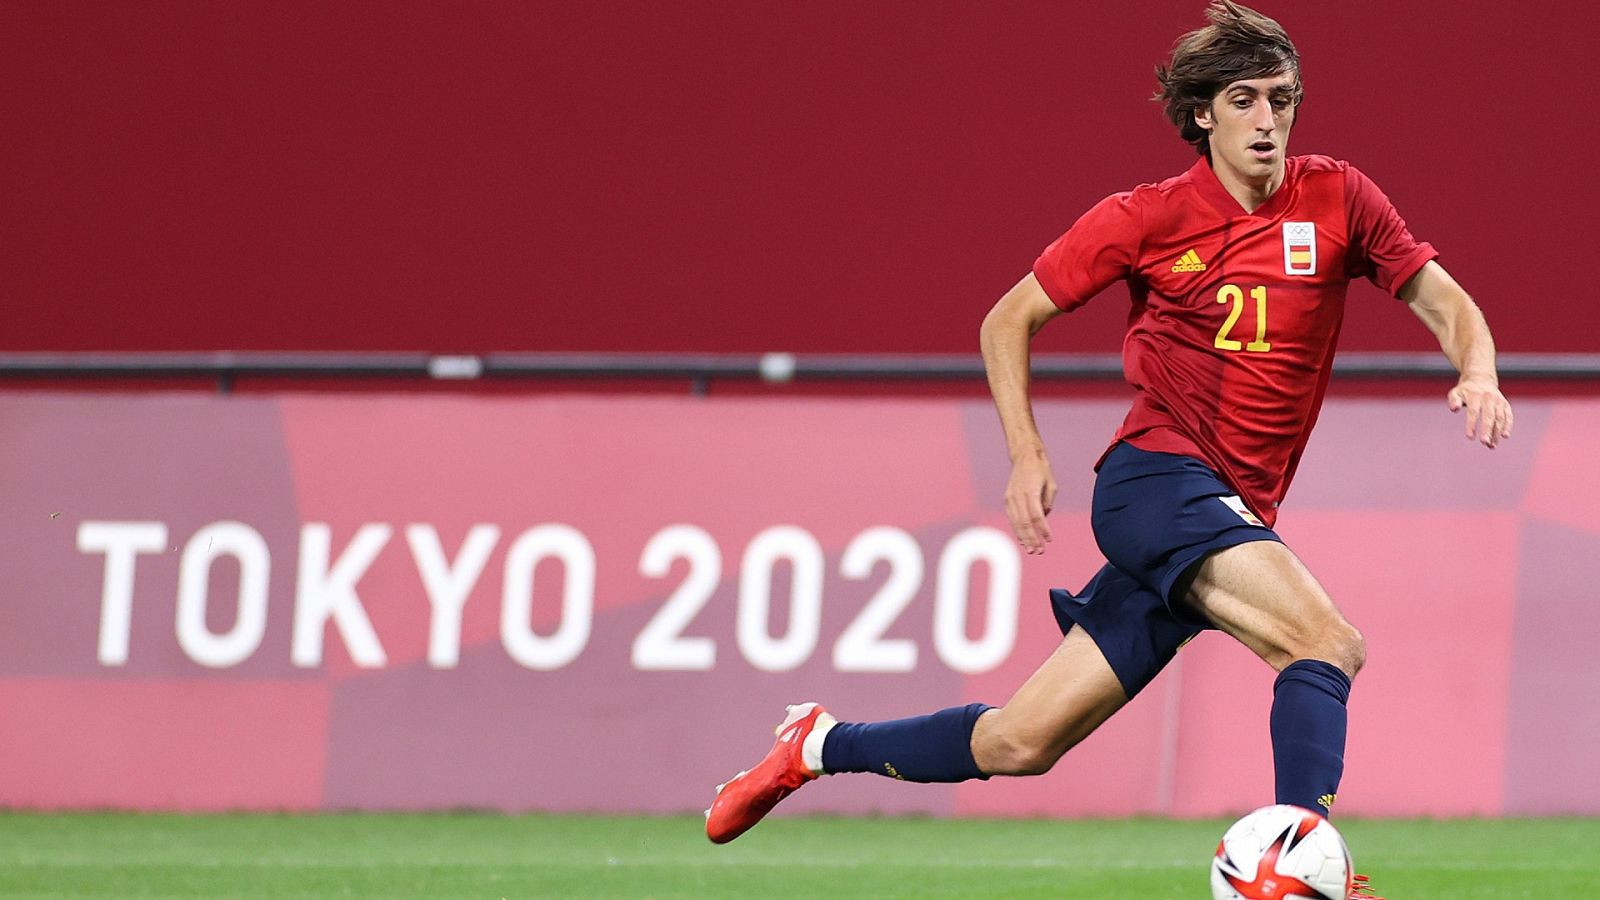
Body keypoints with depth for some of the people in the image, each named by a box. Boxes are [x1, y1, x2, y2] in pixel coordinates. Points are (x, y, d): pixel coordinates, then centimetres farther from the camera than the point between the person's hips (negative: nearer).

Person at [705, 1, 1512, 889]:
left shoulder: (1337, 199, 4)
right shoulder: (1147, 217, -3)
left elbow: (1442, 299, 10)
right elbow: (1009, 320, 7)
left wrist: (1477, 373, -12)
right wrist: (1026, 454, -6)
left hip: (1235, 512, 4)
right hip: (1156, 476, -4)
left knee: (1019, 743, 4)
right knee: (1325, 642, -29)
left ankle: (820, 745, 23)